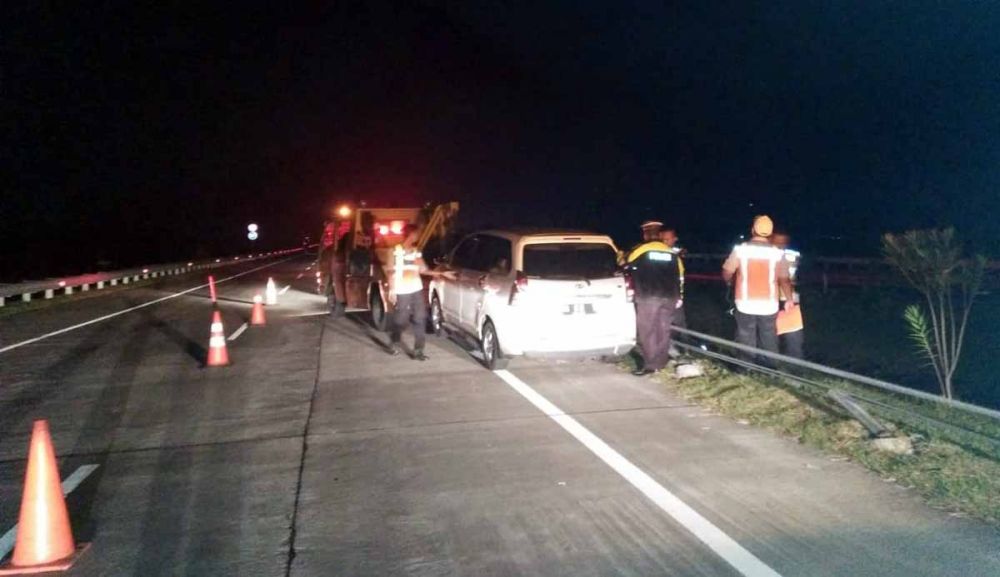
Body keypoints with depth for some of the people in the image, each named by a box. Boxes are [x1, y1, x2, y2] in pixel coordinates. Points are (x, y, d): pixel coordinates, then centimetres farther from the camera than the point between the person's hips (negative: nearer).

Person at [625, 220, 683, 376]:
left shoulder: (641, 250, -3)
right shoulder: (670, 252, 12)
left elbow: (626, 265, 11)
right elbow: (678, 275, 15)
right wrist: (678, 297, 22)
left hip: (648, 297, -5)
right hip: (669, 296, 6)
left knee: (647, 331, -3)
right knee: (663, 330, 11)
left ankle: (650, 364, -6)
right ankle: (660, 362, 17)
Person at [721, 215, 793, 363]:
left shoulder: (740, 250, -10)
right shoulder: (777, 253, -8)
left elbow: (726, 274, -4)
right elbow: (784, 280, -4)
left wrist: (731, 283, 19)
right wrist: (789, 299, 12)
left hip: (746, 305, 0)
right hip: (768, 305, 1)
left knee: (746, 343, 12)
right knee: (769, 342, 14)